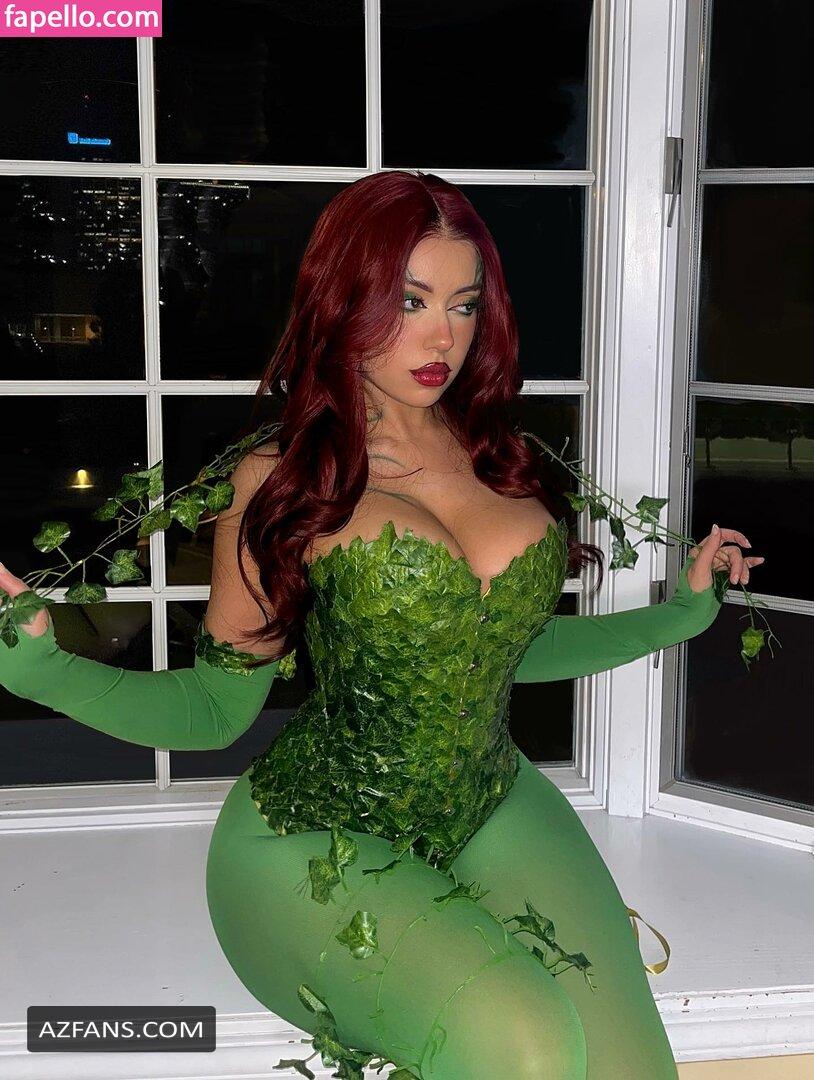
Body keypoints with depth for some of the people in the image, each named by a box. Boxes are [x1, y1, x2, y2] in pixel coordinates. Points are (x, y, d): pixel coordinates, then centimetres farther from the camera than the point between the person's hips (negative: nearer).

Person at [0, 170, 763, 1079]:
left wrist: (683, 608, 24)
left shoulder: (496, 456, 8)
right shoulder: (282, 483, -4)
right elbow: (219, 708, -1)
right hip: (319, 841, -4)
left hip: (495, 811, 5)